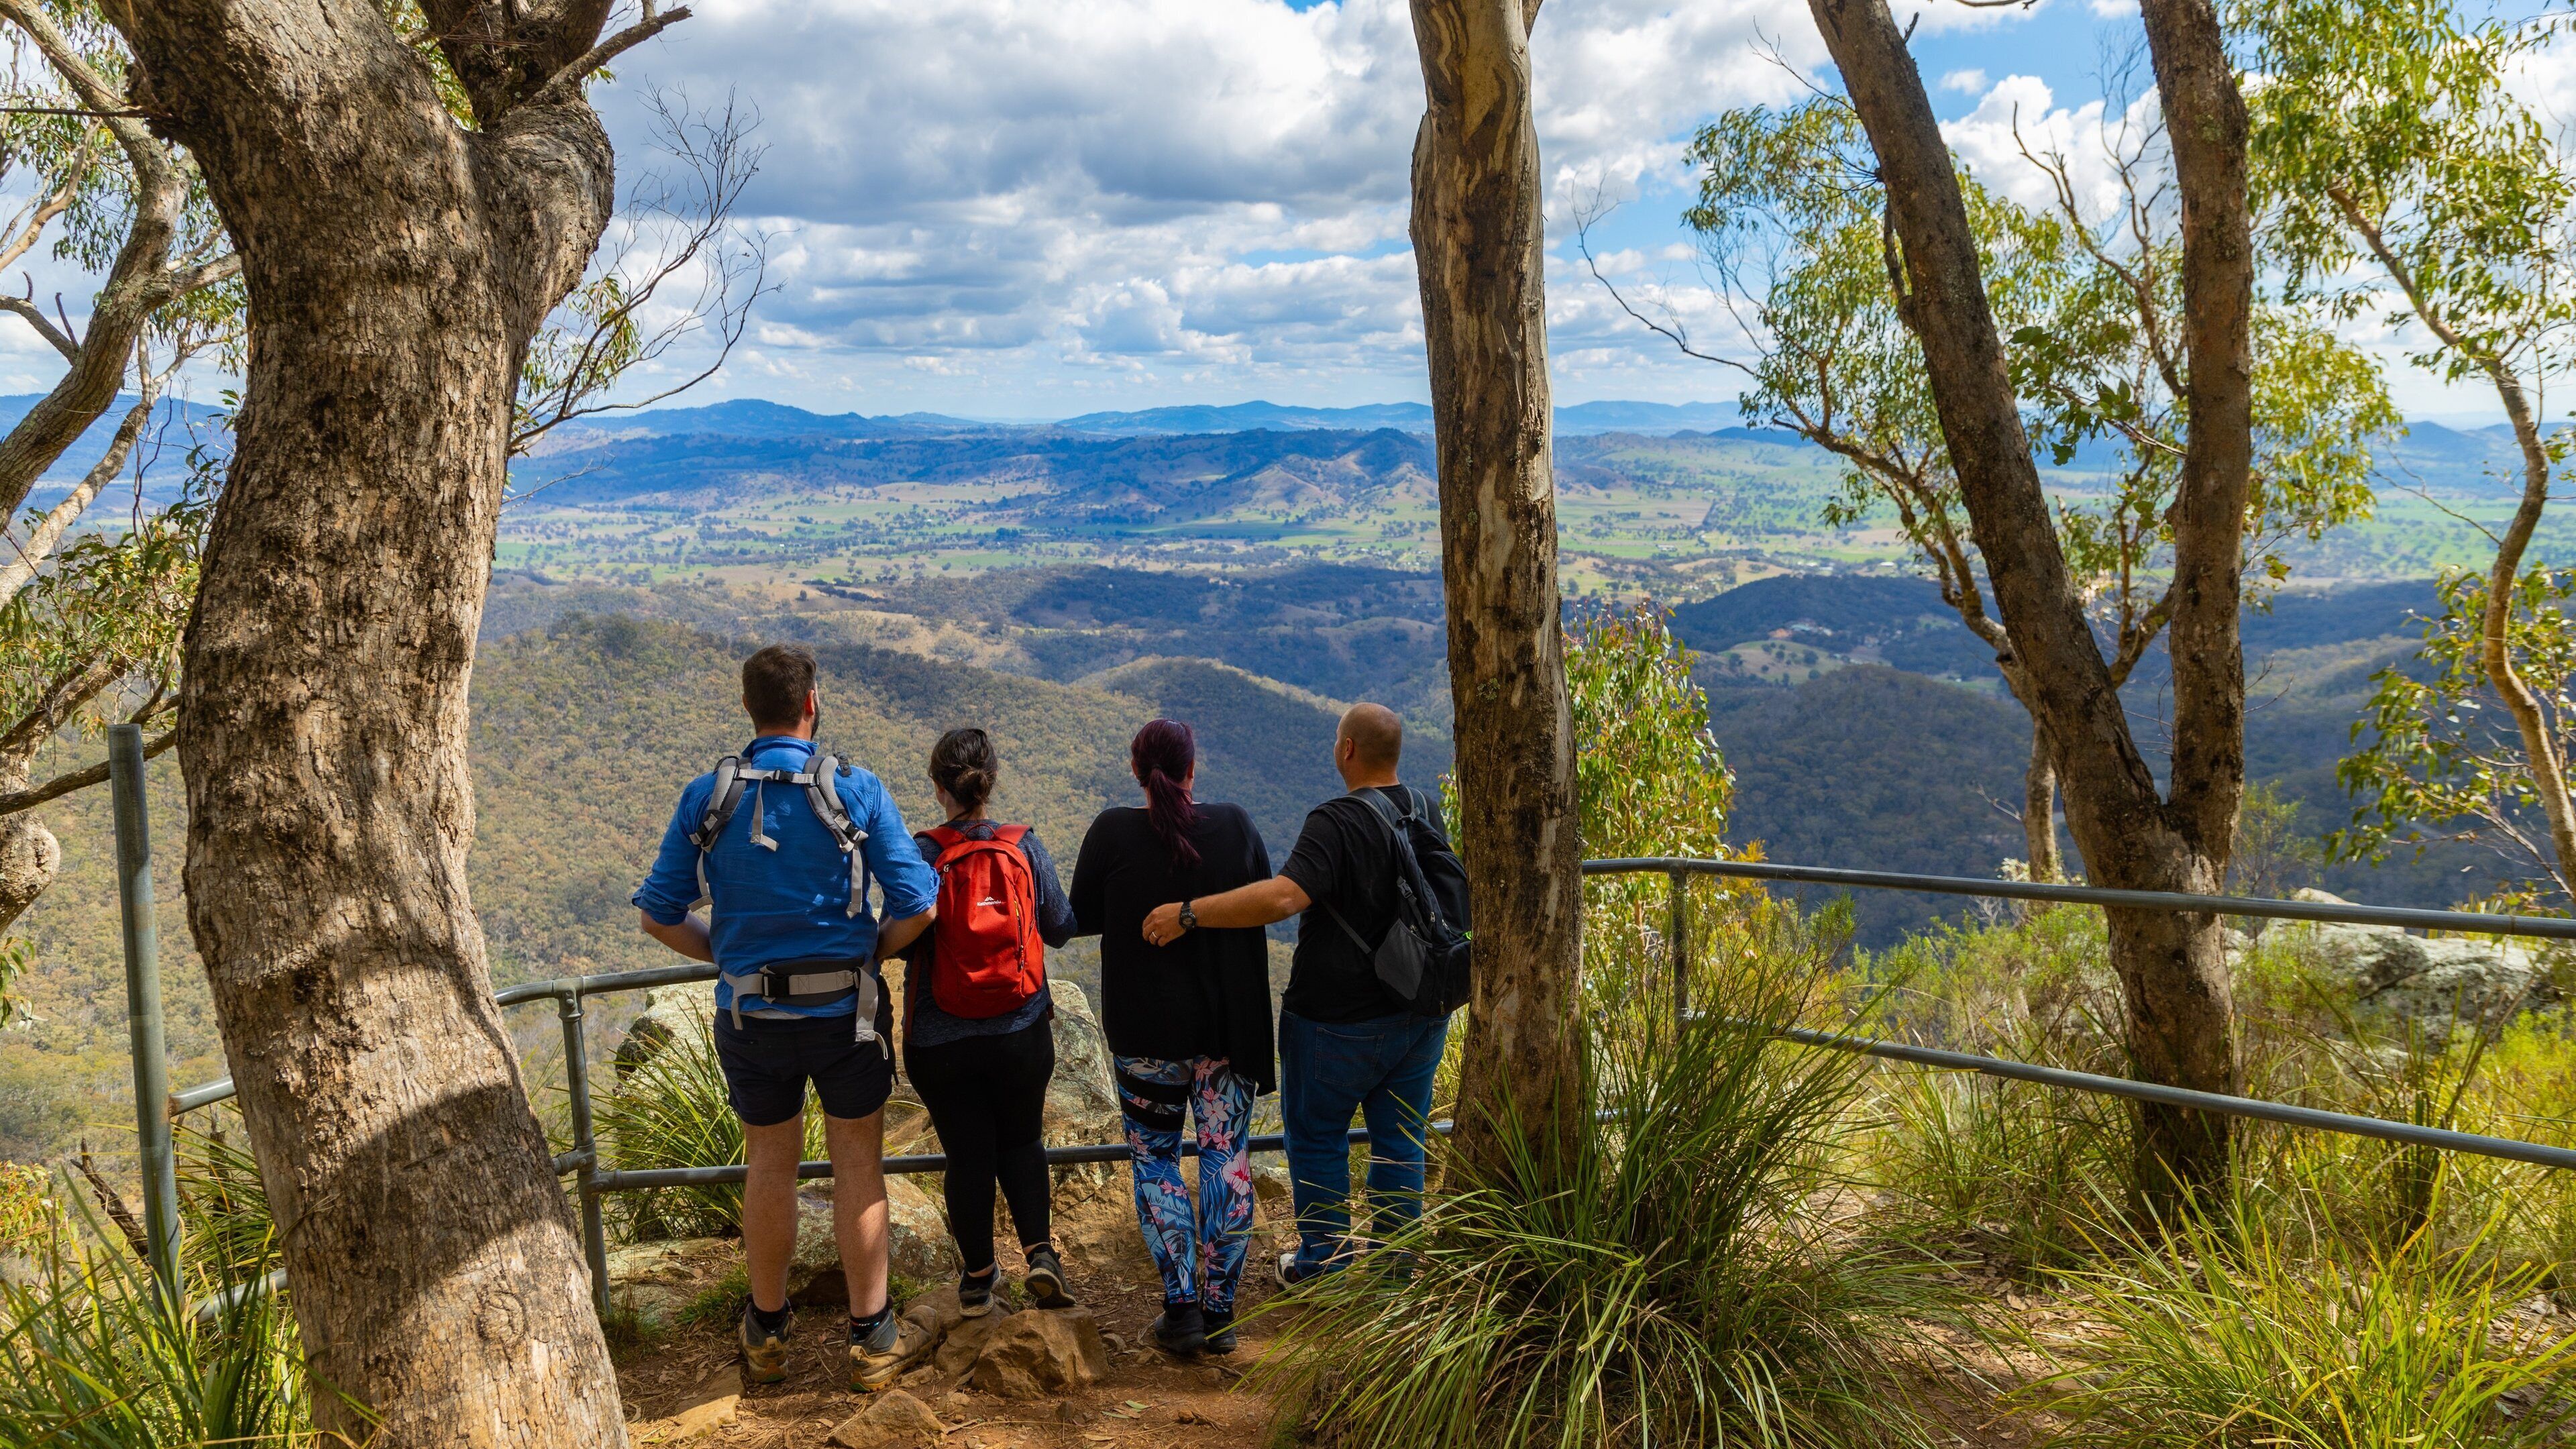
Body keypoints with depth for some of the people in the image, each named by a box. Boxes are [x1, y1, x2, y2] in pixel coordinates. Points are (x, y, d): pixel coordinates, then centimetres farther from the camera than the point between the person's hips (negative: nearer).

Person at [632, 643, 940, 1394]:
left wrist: (724, 954, 13)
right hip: (845, 1011, -2)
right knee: (858, 1164, 11)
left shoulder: (706, 797, -5)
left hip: (750, 1014, 2)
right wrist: (869, 947, 5)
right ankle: (871, 1338, 18)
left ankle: (766, 1333, 32)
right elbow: (917, 908, -13)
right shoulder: (855, 792, -11)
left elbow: (659, 916, -1)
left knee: (770, 1163, 18)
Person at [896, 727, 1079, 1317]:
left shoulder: (919, 855, -13)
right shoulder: (1024, 848, -7)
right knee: (1022, 1141, 20)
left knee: (967, 1156, 12)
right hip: (1022, 1033, 1)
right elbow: (1061, 929, 0)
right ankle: (1038, 1252, 5)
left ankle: (978, 1279, 25)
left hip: (940, 1042, -1)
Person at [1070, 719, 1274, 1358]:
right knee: (1227, 1157, 10)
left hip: (1147, 1030, -1)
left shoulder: (1113, 833, -12)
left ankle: (1181, 1308, 7)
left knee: (1153, 1159, 13)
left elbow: (1081, 918, -1)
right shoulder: (1234, 824, -6)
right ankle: (1219, 1312, 13)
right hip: (1229, 1026, 2)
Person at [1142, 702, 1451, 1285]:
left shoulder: (1336, 823, -23)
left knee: (1316, 1138, 13)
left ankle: (1324, 1266, 23)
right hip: (1422, 1013, 6)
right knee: (1401, 1143, 16)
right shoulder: (1427, 812, 2)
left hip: (1341, 1022, -6)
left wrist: (1189, 913, -32)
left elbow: (1284, 897, -37)